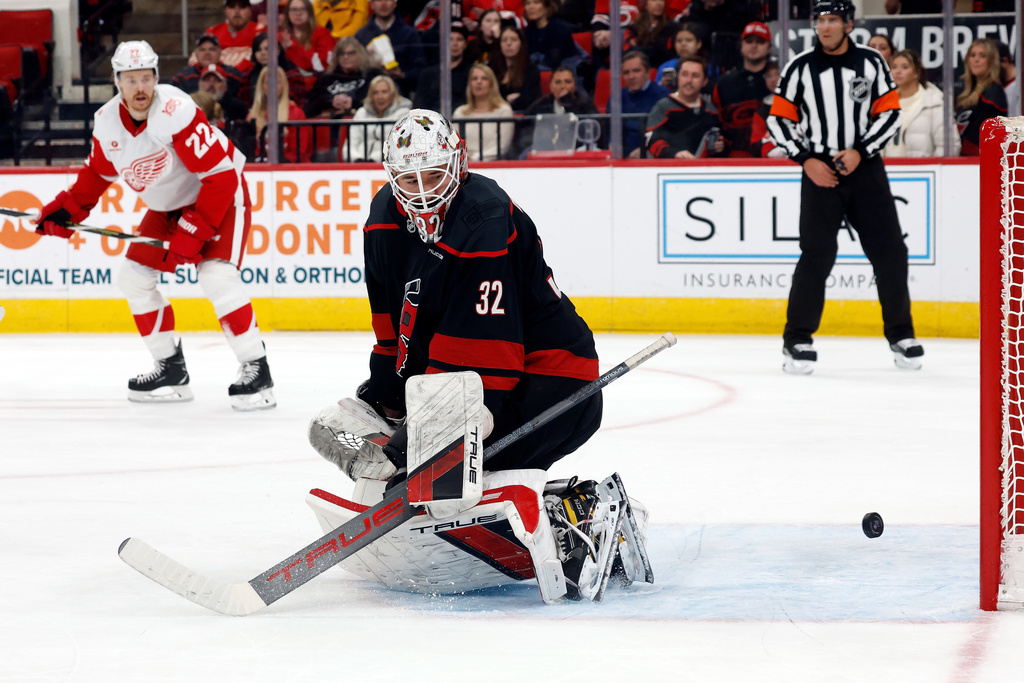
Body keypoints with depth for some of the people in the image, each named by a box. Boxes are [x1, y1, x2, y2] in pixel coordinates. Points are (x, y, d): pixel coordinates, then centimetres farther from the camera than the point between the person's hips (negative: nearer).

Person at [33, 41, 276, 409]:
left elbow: (221, 176, -31)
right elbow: (99, 171, 12)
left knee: (216, 275, -26)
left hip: (221, 194, -8)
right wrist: (67, 207, 2)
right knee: (134, 276, 5)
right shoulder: (107, 121, -10)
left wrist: (193, 231, -31)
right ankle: (171, 369, 16)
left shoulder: (176, 112, -32)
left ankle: (256, 370, -19)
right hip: (166, 205, 8)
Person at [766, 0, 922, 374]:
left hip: (866, 169, 1)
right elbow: (779, 119, 3)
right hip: (819, 171, -1)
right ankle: (797, 339, -1)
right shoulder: (800, 67, 1)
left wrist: (860, 152, -11)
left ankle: (901, 335, 16)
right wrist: (806, 159, -8)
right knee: (817, 255, -10)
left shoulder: (871, 63, 2)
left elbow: (890, 113, 1)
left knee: (889, 252, 1)